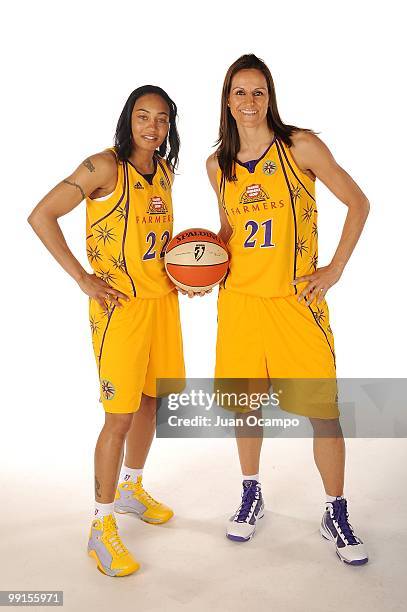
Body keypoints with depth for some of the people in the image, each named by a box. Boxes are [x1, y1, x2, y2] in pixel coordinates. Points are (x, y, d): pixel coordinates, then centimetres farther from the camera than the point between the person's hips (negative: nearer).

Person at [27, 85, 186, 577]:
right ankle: (102, 528, 14)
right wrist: (84, 279, -16)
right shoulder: (104, 167, -12)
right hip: (119, 305, -7)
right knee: (120, 417, -4)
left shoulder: (163, 170, 10)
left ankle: (131, 488, 40)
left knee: (150, 401, 17)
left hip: (163, 300, 7)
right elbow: (41, 217, -15)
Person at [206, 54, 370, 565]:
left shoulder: (300, 146, -5)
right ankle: (251, 495, 34)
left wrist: (335, 269, -5)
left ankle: (336, 515, 20)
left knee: (323, 408, -1)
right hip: (239, 298, 4)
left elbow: (358, 203, 0)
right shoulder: (218, 164, 7)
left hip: (296, 299, -3)